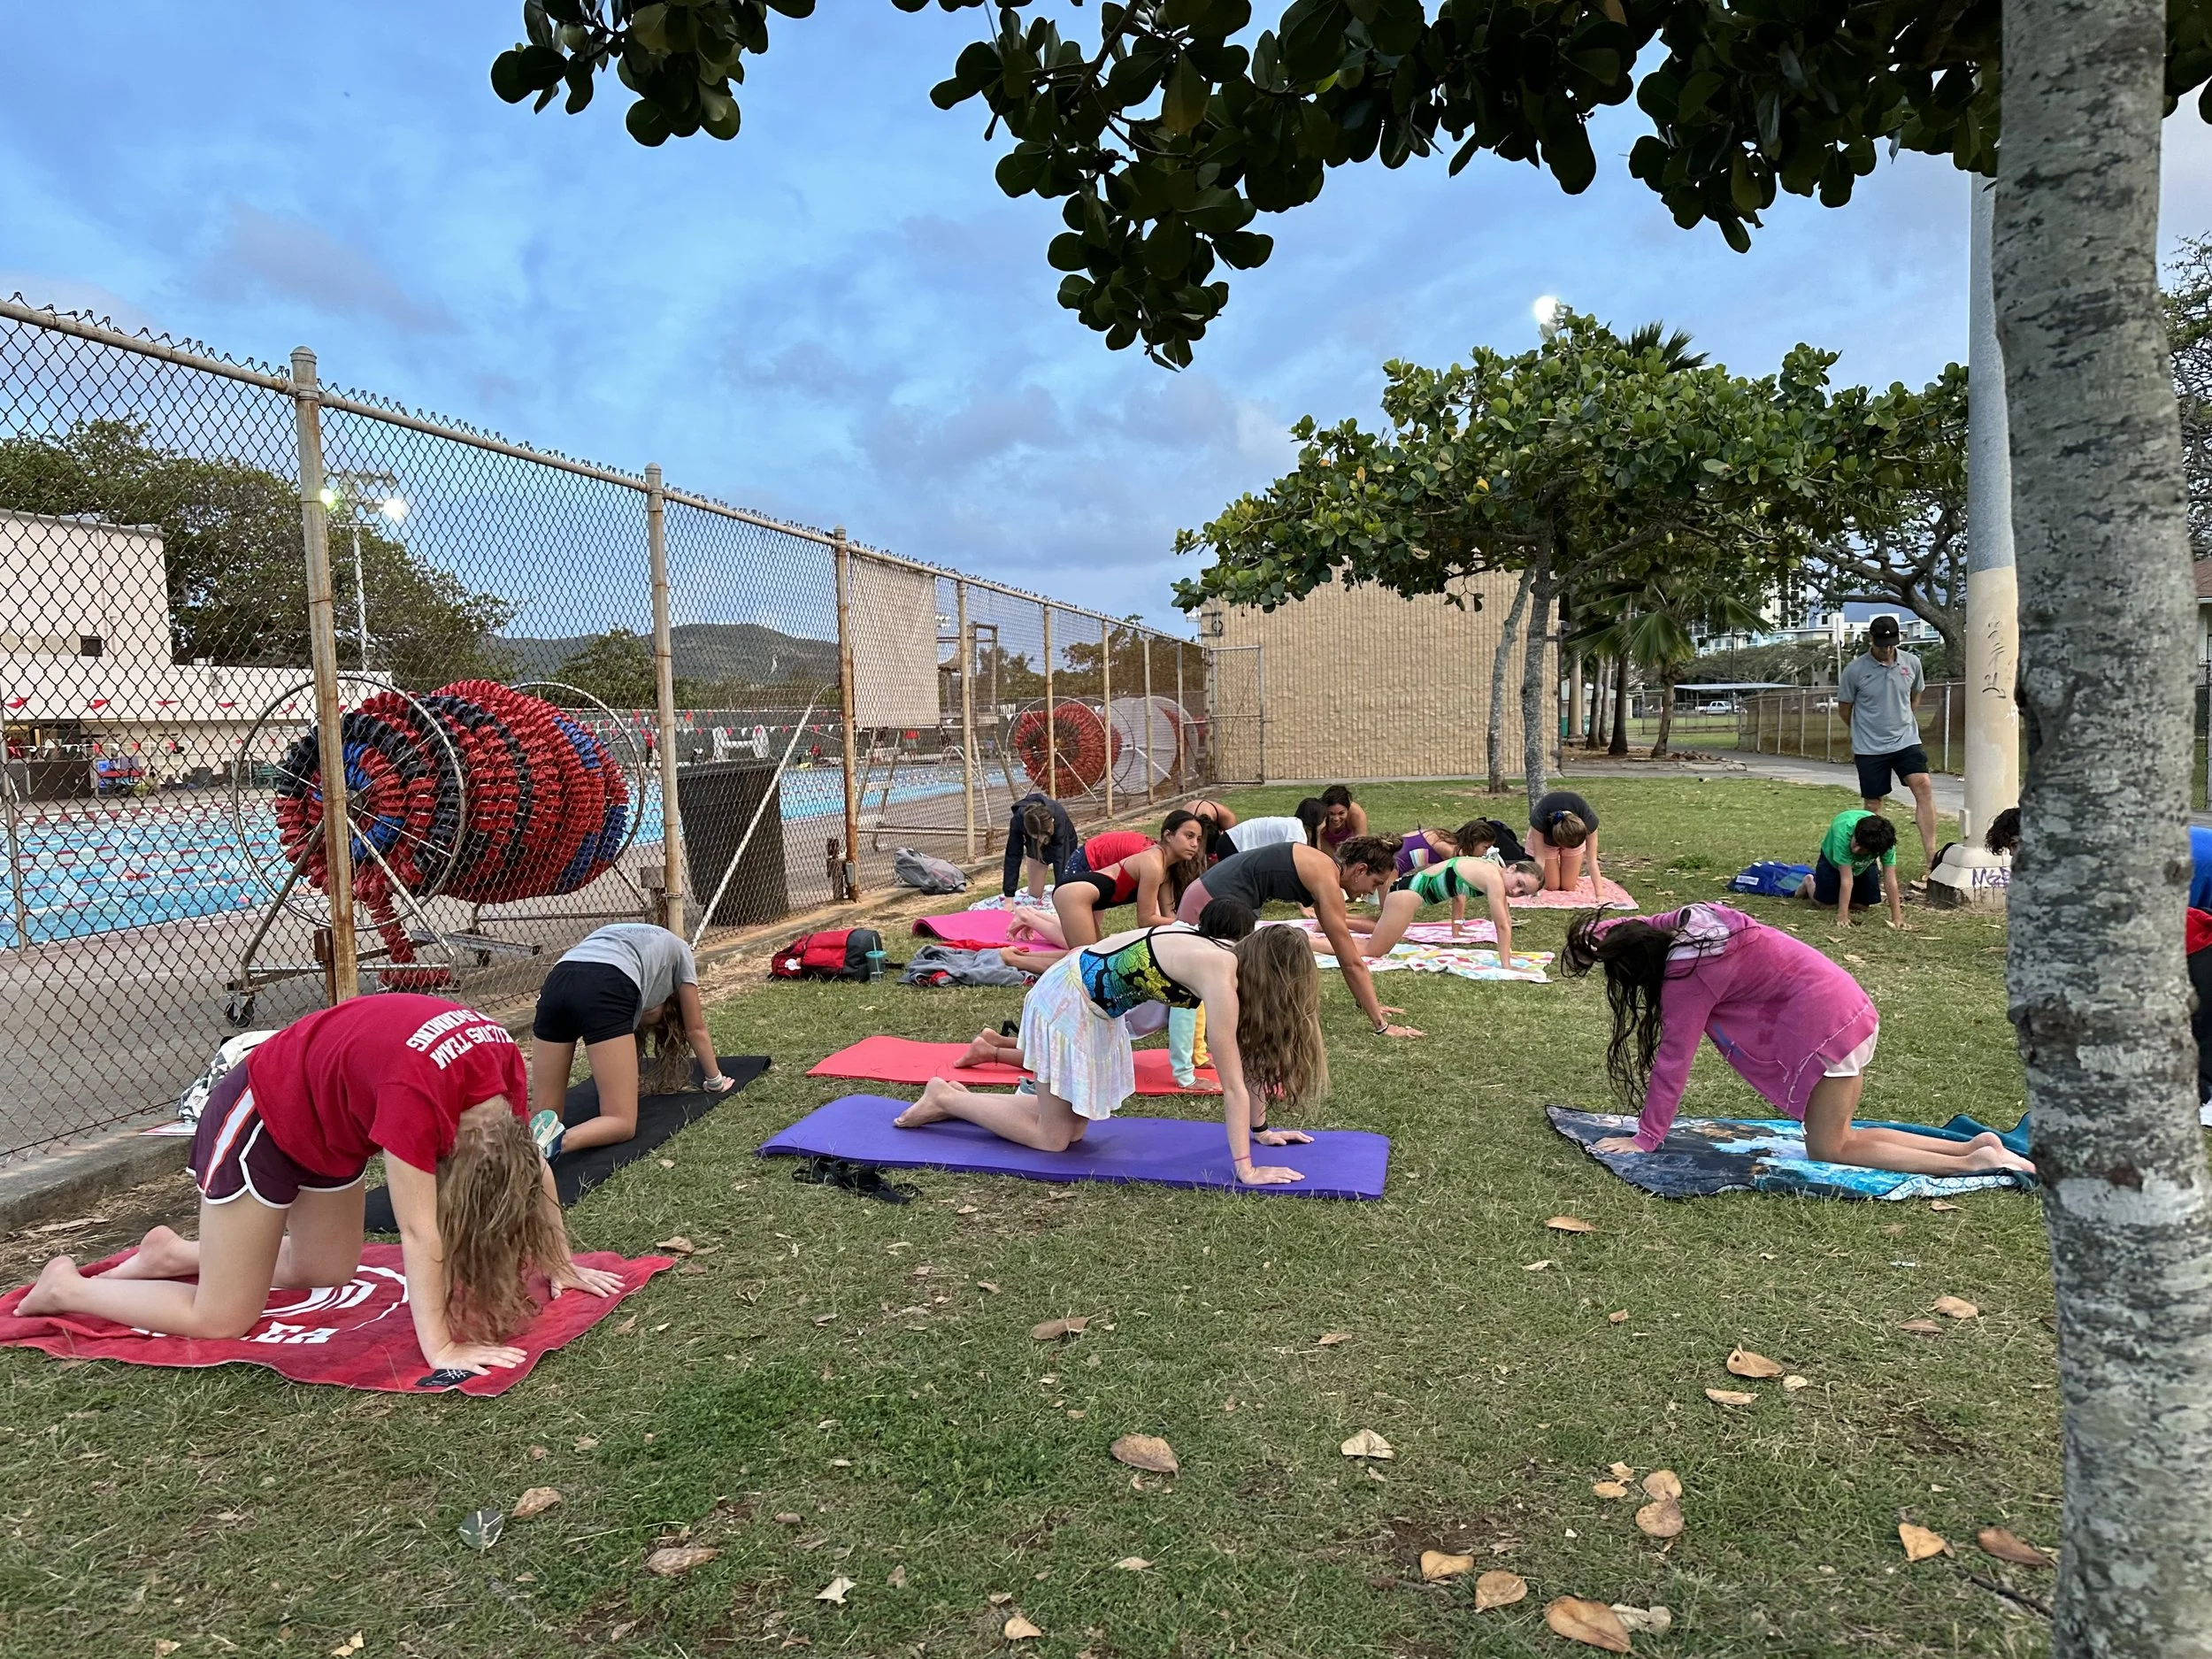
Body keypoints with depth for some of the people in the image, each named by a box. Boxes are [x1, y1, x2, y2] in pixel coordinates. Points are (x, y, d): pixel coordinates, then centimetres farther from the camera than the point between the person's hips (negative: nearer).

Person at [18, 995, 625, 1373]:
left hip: (330, 1126, 8)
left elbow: (532, 1165, -7)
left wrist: (562, 1266, -3)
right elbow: (419, 1233, -39)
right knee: (222, 1321, -1)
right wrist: (441, 1350, -37)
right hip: (260, 1117, -7)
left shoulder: (504, 1060, -20)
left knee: (328, 1274, 17)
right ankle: (66, 1288, 20)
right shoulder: (419, 1091, -41)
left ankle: (176, 1253, 33)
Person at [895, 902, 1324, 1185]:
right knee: (1052, 1138, 0)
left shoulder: (1236, 955, -3)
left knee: (1073, 1127, 15)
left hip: (1096, 1002, 9)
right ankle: (945, 1098, 13)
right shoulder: (1220, 974, -28)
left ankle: (959, 1099, 25)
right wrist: (1245, 1170, -22)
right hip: (1067, 998, -9)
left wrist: (1260, 1129, 10)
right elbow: (1233, 1084, -26)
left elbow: (1248, 1057, 6)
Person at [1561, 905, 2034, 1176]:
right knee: (1839, 1137, 15)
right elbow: (1636, 927, 24)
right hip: (1848, 1007, 9)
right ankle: (1973, 1147, 11)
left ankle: (1973, 1164, -3)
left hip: (1825, 1025, -9)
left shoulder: (1687, 975, -18)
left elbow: (1672, 1060, -16)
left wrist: (1644, 1139, -11)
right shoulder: (1690, 919, 3)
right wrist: (1599, 933, 8)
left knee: (1827, 1150, -1)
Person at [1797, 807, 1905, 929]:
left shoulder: (1885, 841, -36)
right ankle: (1809, 883, 27)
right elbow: (1847, 879, -39)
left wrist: (1897, 917, -32)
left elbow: (1890, 879, -32)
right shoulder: (1843, 833, -45)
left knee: (1865, 905, -5)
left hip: (1865, 865, 3)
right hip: (1833, 859, -2)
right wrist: (1842, 915, -37)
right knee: (1825, 902, -5)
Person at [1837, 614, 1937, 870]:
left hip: (1906, 741, 2)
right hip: (1869, 748, -2)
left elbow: (1915, 697, 19)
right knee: (1873, 804, 4)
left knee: (1924, 788, -15)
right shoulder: (1854, 670, -9)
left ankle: (1931, 857, -15)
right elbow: (1844, 708, 4)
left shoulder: (1911, 663, 1)